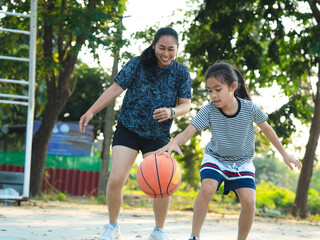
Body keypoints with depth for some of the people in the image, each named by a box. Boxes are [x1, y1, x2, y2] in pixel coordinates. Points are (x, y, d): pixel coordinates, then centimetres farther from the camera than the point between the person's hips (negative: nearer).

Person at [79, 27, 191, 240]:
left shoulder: (182, 74, 0)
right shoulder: (138, 64, -5)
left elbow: (186, 104, -1)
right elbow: (115, 89, -6)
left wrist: (171, 112, -23)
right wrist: (91, 112, -13)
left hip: (158, 135, 1)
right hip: (128, 129, -1)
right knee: (116, 179, -12)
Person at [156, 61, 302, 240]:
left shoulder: (249, 108, -20)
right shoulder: (209, 111, -22)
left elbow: (266, 128, -2)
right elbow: (187, 133, -30)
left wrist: (284, 154, 7)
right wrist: (173, 143, -53)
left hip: (242, 163, 1)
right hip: (215, 159, -1)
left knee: (249, 201, -18)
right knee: (207, 188, -29)